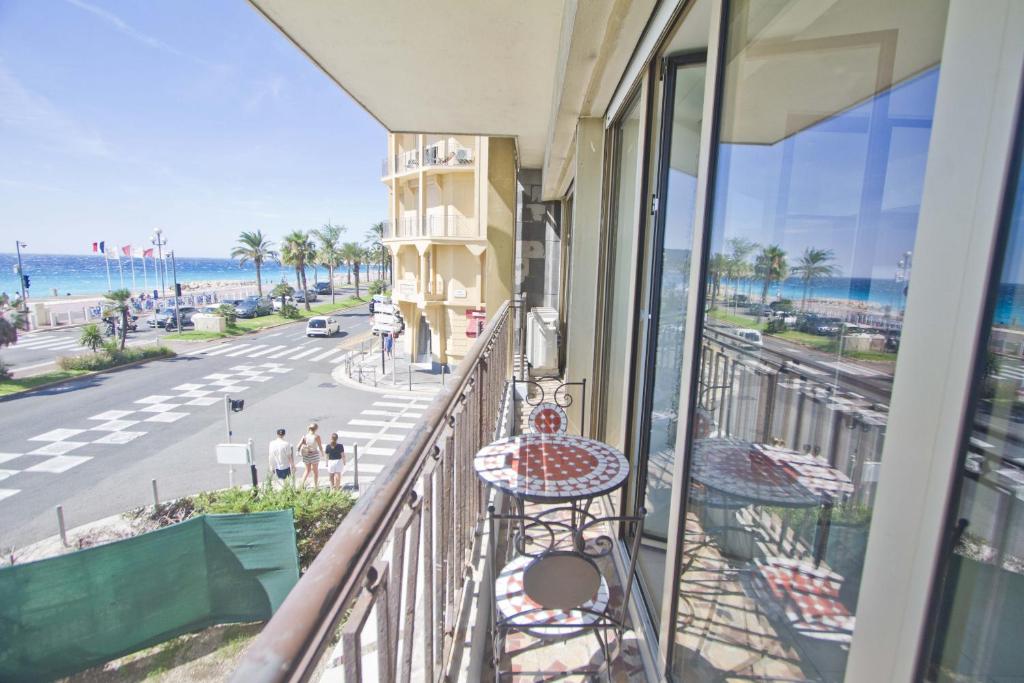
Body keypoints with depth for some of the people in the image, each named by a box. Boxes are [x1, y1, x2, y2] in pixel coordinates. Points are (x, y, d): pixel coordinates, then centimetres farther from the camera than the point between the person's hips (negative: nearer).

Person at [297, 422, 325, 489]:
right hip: (314, 455, -3)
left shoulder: (305, 436, -7)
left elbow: (298, 446, -11)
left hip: (306, 456, 3)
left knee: (308, 470, 25)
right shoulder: (317, 436, -16)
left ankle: (302, 484, 19)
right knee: (315, 471, 17)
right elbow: (320, 447, -7)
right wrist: (322, 454, 12)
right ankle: (315, 486, 25)